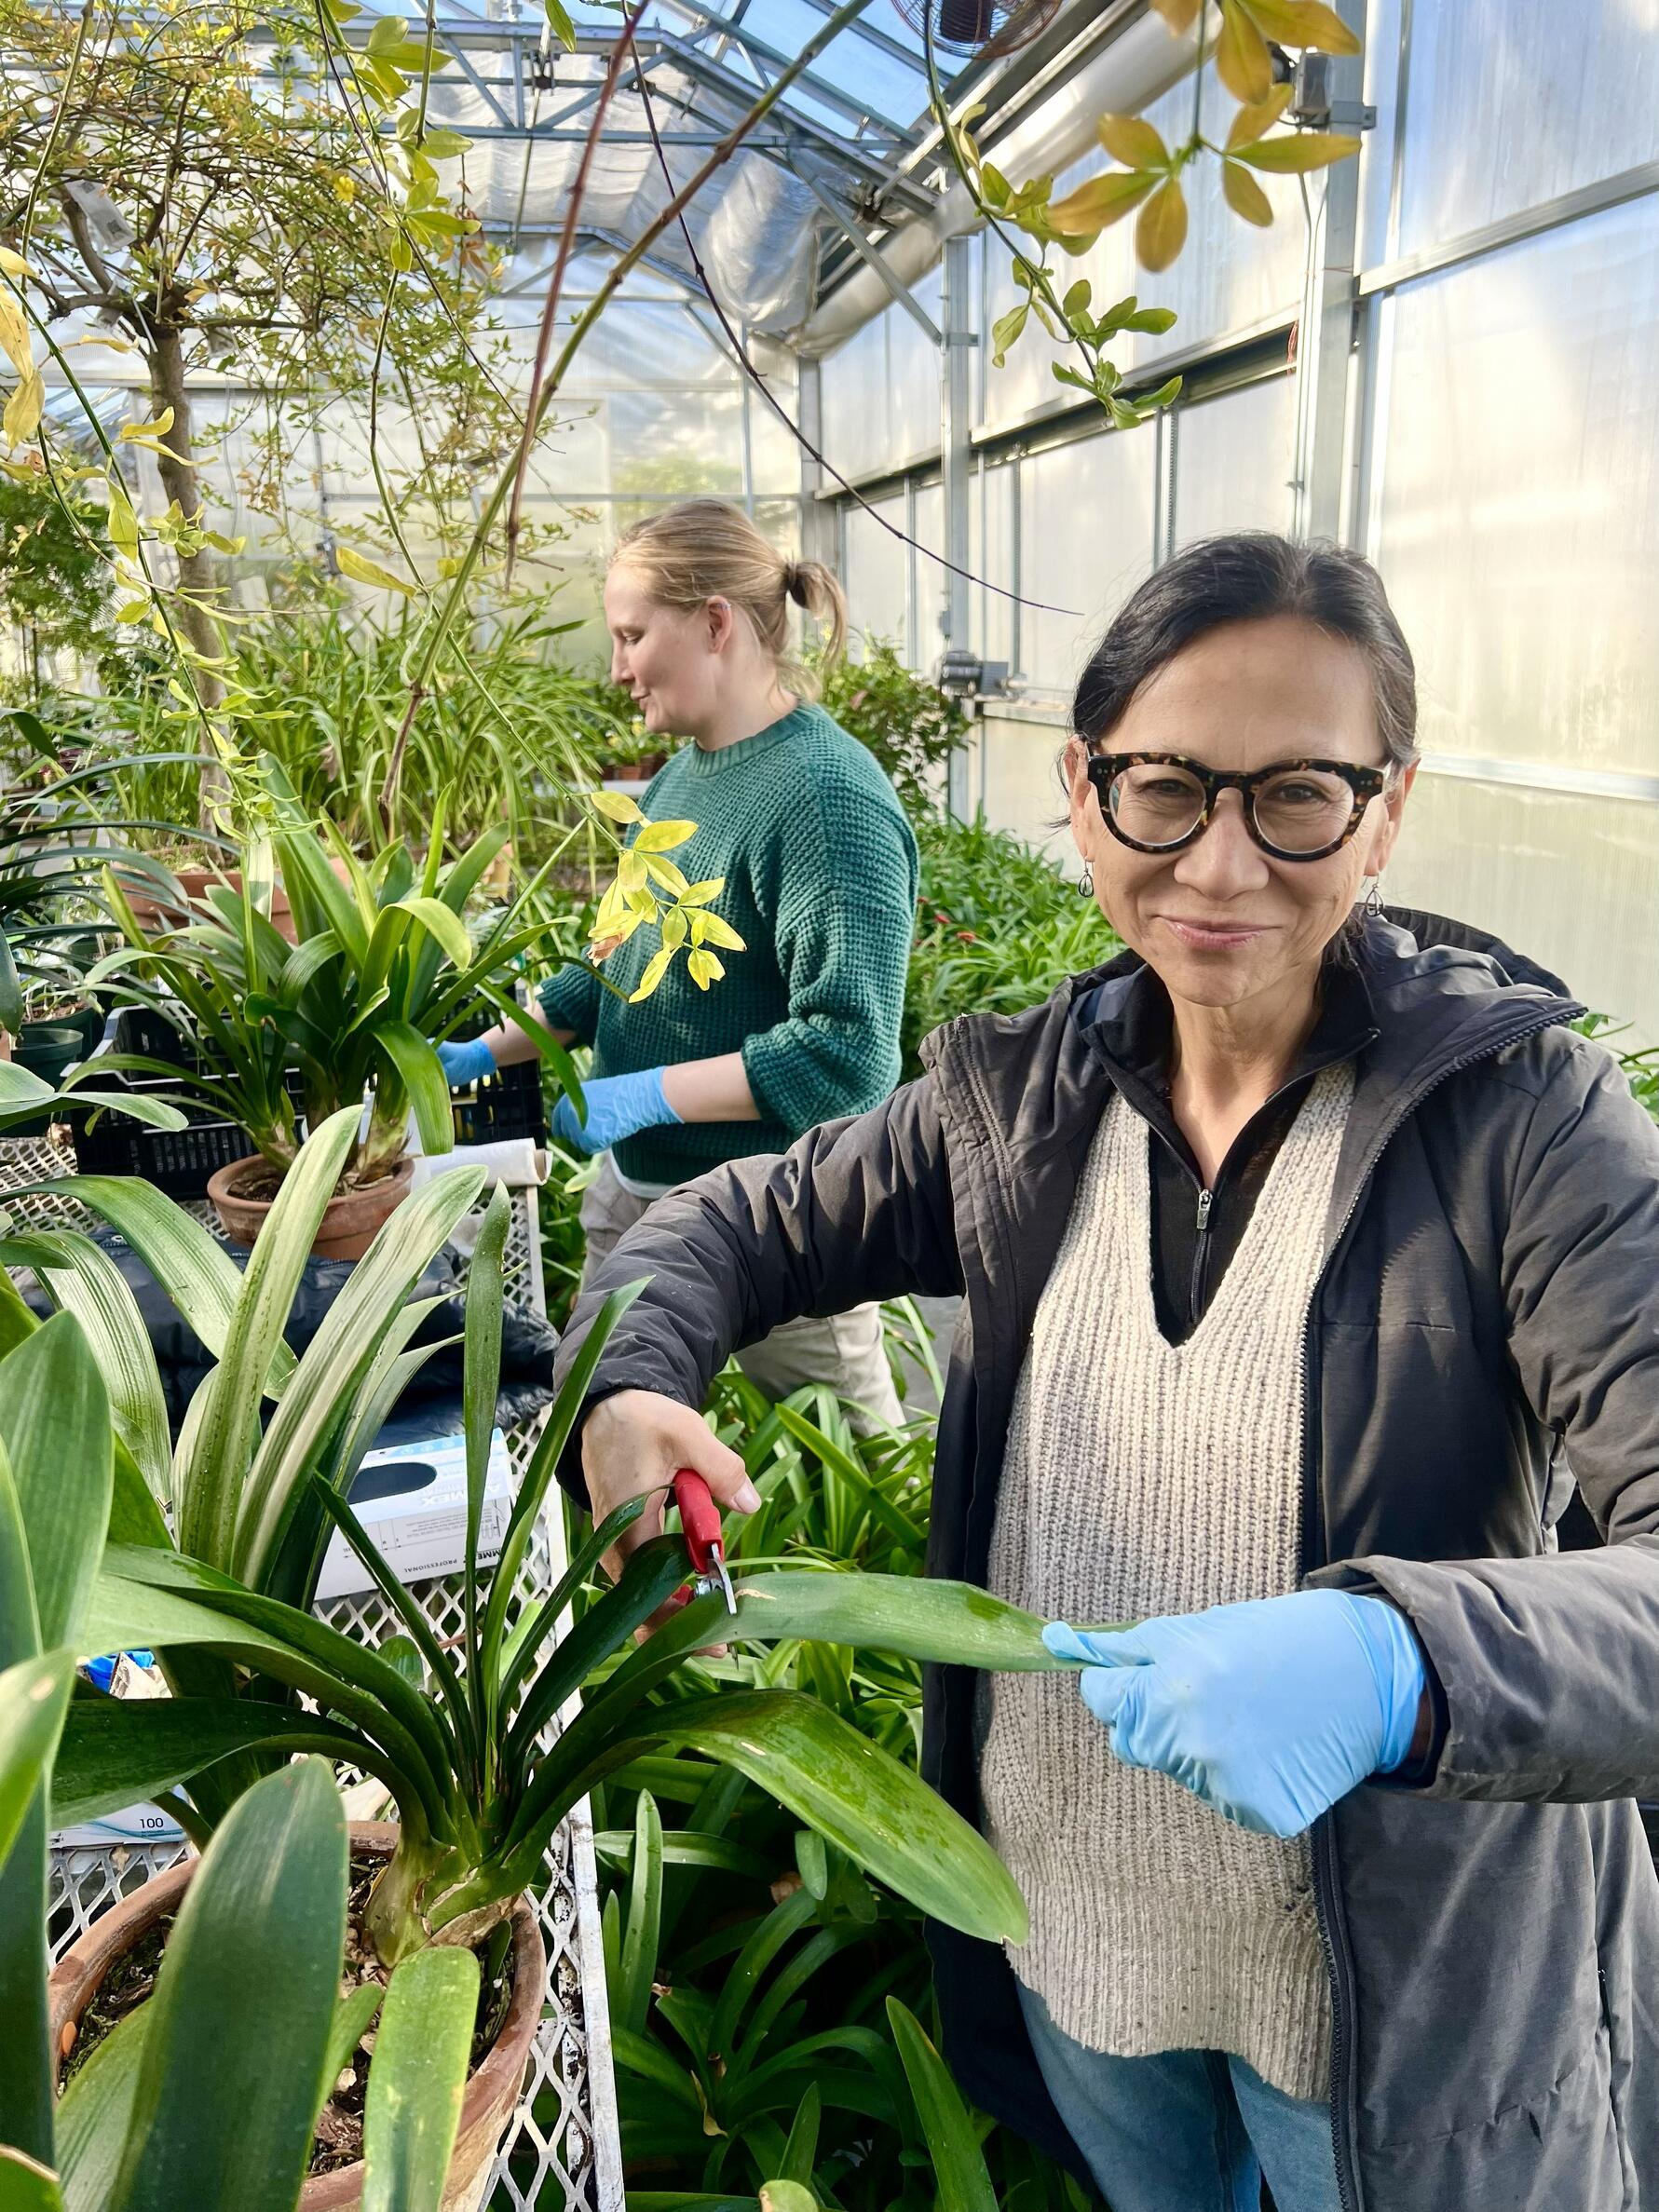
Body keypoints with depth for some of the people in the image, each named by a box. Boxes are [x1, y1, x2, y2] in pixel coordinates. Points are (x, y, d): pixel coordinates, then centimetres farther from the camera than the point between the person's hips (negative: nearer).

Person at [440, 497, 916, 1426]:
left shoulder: (828, 797, -22)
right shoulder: (684, 774, 6)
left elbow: (847, 1051, -27)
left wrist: (644, 1094, -22)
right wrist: (481, 1055, 10)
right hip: (634, 1190, 9)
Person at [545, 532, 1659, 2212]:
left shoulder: (1518, 1116, -21)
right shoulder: (1025, 1101, -8)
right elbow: (741, 1223, 2)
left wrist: (1395, 1665, -45)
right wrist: (627, 1388, -18)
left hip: (1403, 1997, -3)